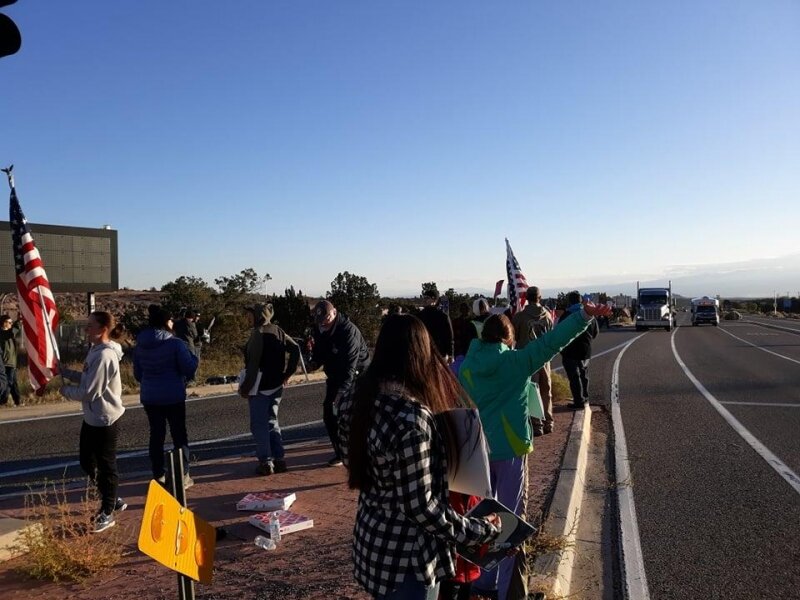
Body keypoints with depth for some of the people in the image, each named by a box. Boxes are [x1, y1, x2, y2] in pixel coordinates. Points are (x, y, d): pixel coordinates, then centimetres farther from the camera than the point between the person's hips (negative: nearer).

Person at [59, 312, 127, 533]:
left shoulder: (104, 356, -25)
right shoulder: (95, 350, 7)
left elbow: (88, 392, -24)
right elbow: (87, 378, 15)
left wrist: (63, 389, -6)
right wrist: (64, 371, 2)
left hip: (105, 420, -10)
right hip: (92, 418, 10)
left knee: (106, 467, 4)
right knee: (87, 462, 20)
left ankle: (107, 513, 20)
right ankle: (112, 501, 35)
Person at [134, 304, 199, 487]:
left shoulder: (140, 345, 4)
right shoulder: (175, 343, -14)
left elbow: (137, 373, 13)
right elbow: (189, 368, -13)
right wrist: (193, 357, 6)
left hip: (149, 397, 5)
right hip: (173, 396, -5)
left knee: (156, 435, 12)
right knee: (179, 435, 5)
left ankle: (158, 476, 16)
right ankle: (183, 476, 8)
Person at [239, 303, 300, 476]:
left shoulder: (258, 333, -15)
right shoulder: (278, 331, 8)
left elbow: (253, 363, -19)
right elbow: (295, 349, 6)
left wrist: (245, 387, -14)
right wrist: (287, 373, 9)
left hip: (261, 386, -8)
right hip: (277, 385, 8)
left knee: (259, 424, 1)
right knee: (272, 422, 17)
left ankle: (266, 462, 2)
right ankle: (279, 459, 17)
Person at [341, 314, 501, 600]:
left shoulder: (358, 401, -4)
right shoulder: (411, 418, -29)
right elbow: (420, 507, -25)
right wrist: (481, 530, -13)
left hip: (372, 543, 8)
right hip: (404, 558, -8)